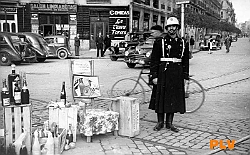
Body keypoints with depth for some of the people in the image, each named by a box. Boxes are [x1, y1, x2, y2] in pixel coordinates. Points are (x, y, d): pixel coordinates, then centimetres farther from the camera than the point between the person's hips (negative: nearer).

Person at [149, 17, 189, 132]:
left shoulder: (183, 43, 10)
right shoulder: (160, 41, -1)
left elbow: (185, 61, 12)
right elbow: (154, 60, -4)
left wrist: (185, 76, 8)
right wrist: (154, 75, -10)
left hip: (177, 74, 3)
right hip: (163, 72, -3)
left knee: (174, 98, 7)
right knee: (161, 97, 2)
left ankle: (169, 123, 18)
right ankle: (160, 122, 15)